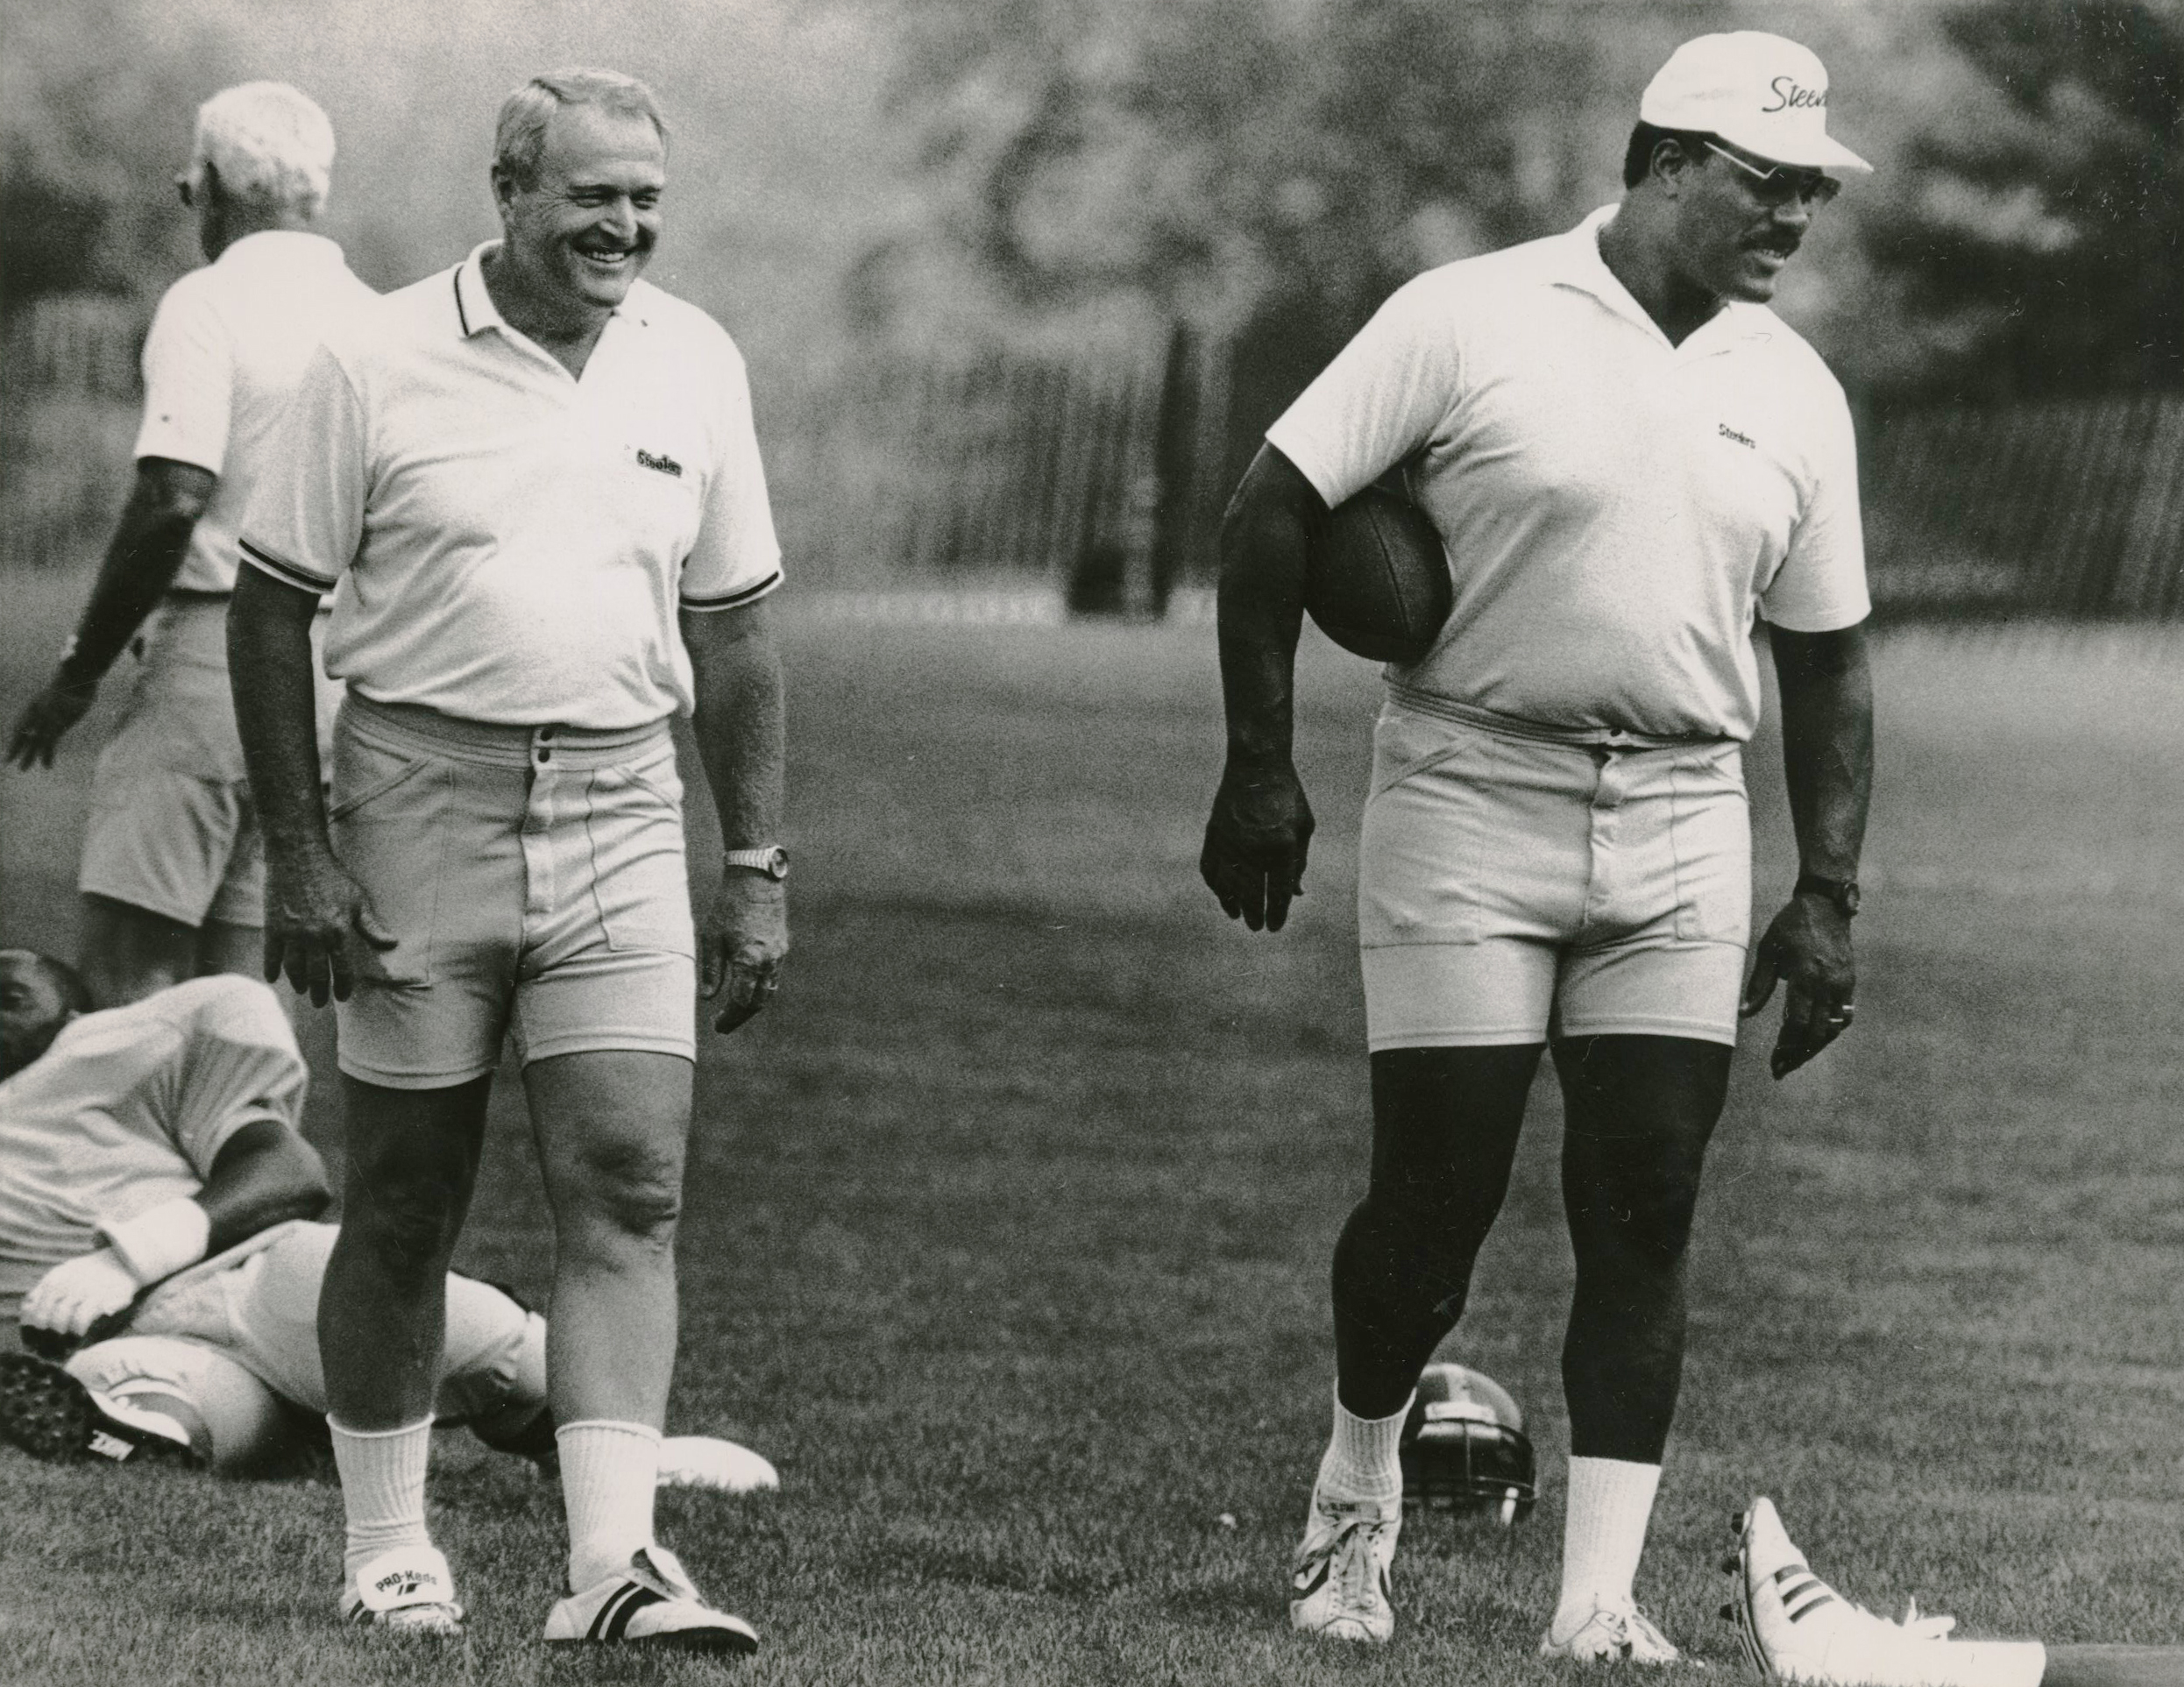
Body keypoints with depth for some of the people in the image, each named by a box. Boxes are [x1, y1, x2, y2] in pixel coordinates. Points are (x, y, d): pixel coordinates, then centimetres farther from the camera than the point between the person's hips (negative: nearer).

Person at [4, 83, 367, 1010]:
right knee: (228, 985, 9)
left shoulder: (208, 303, -9)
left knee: (127, 972, -9)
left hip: (214, 649, -7)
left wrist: (78, 672, -11)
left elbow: (171, 501, -18)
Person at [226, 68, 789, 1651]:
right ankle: (388, 1550, 17)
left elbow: (732, 630, 14)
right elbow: (275, 609, -1)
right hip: (420, 802, -2)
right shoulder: (380, 362, -4)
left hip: (621, 815, 3)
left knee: (629, 1182, -9)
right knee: (406, 1206, 4)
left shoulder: (696, 364, 7)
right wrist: (298, 855, -7)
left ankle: (616, 1563, -12)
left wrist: (757, 866, 10)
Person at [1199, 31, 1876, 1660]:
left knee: (1646, 1212, -3)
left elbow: (1826, 657, 14)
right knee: (1438, 1192, -1)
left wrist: (1829, 895, 9)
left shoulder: (1795, 394, 7)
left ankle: (1601, 1601, 0)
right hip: (1468, 807, -3)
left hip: (1681, 835, 4)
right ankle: (1358, 1498, 25)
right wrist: (1259, 766, -6)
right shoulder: (1471, 321, -6)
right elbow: (1274, 513, -4)